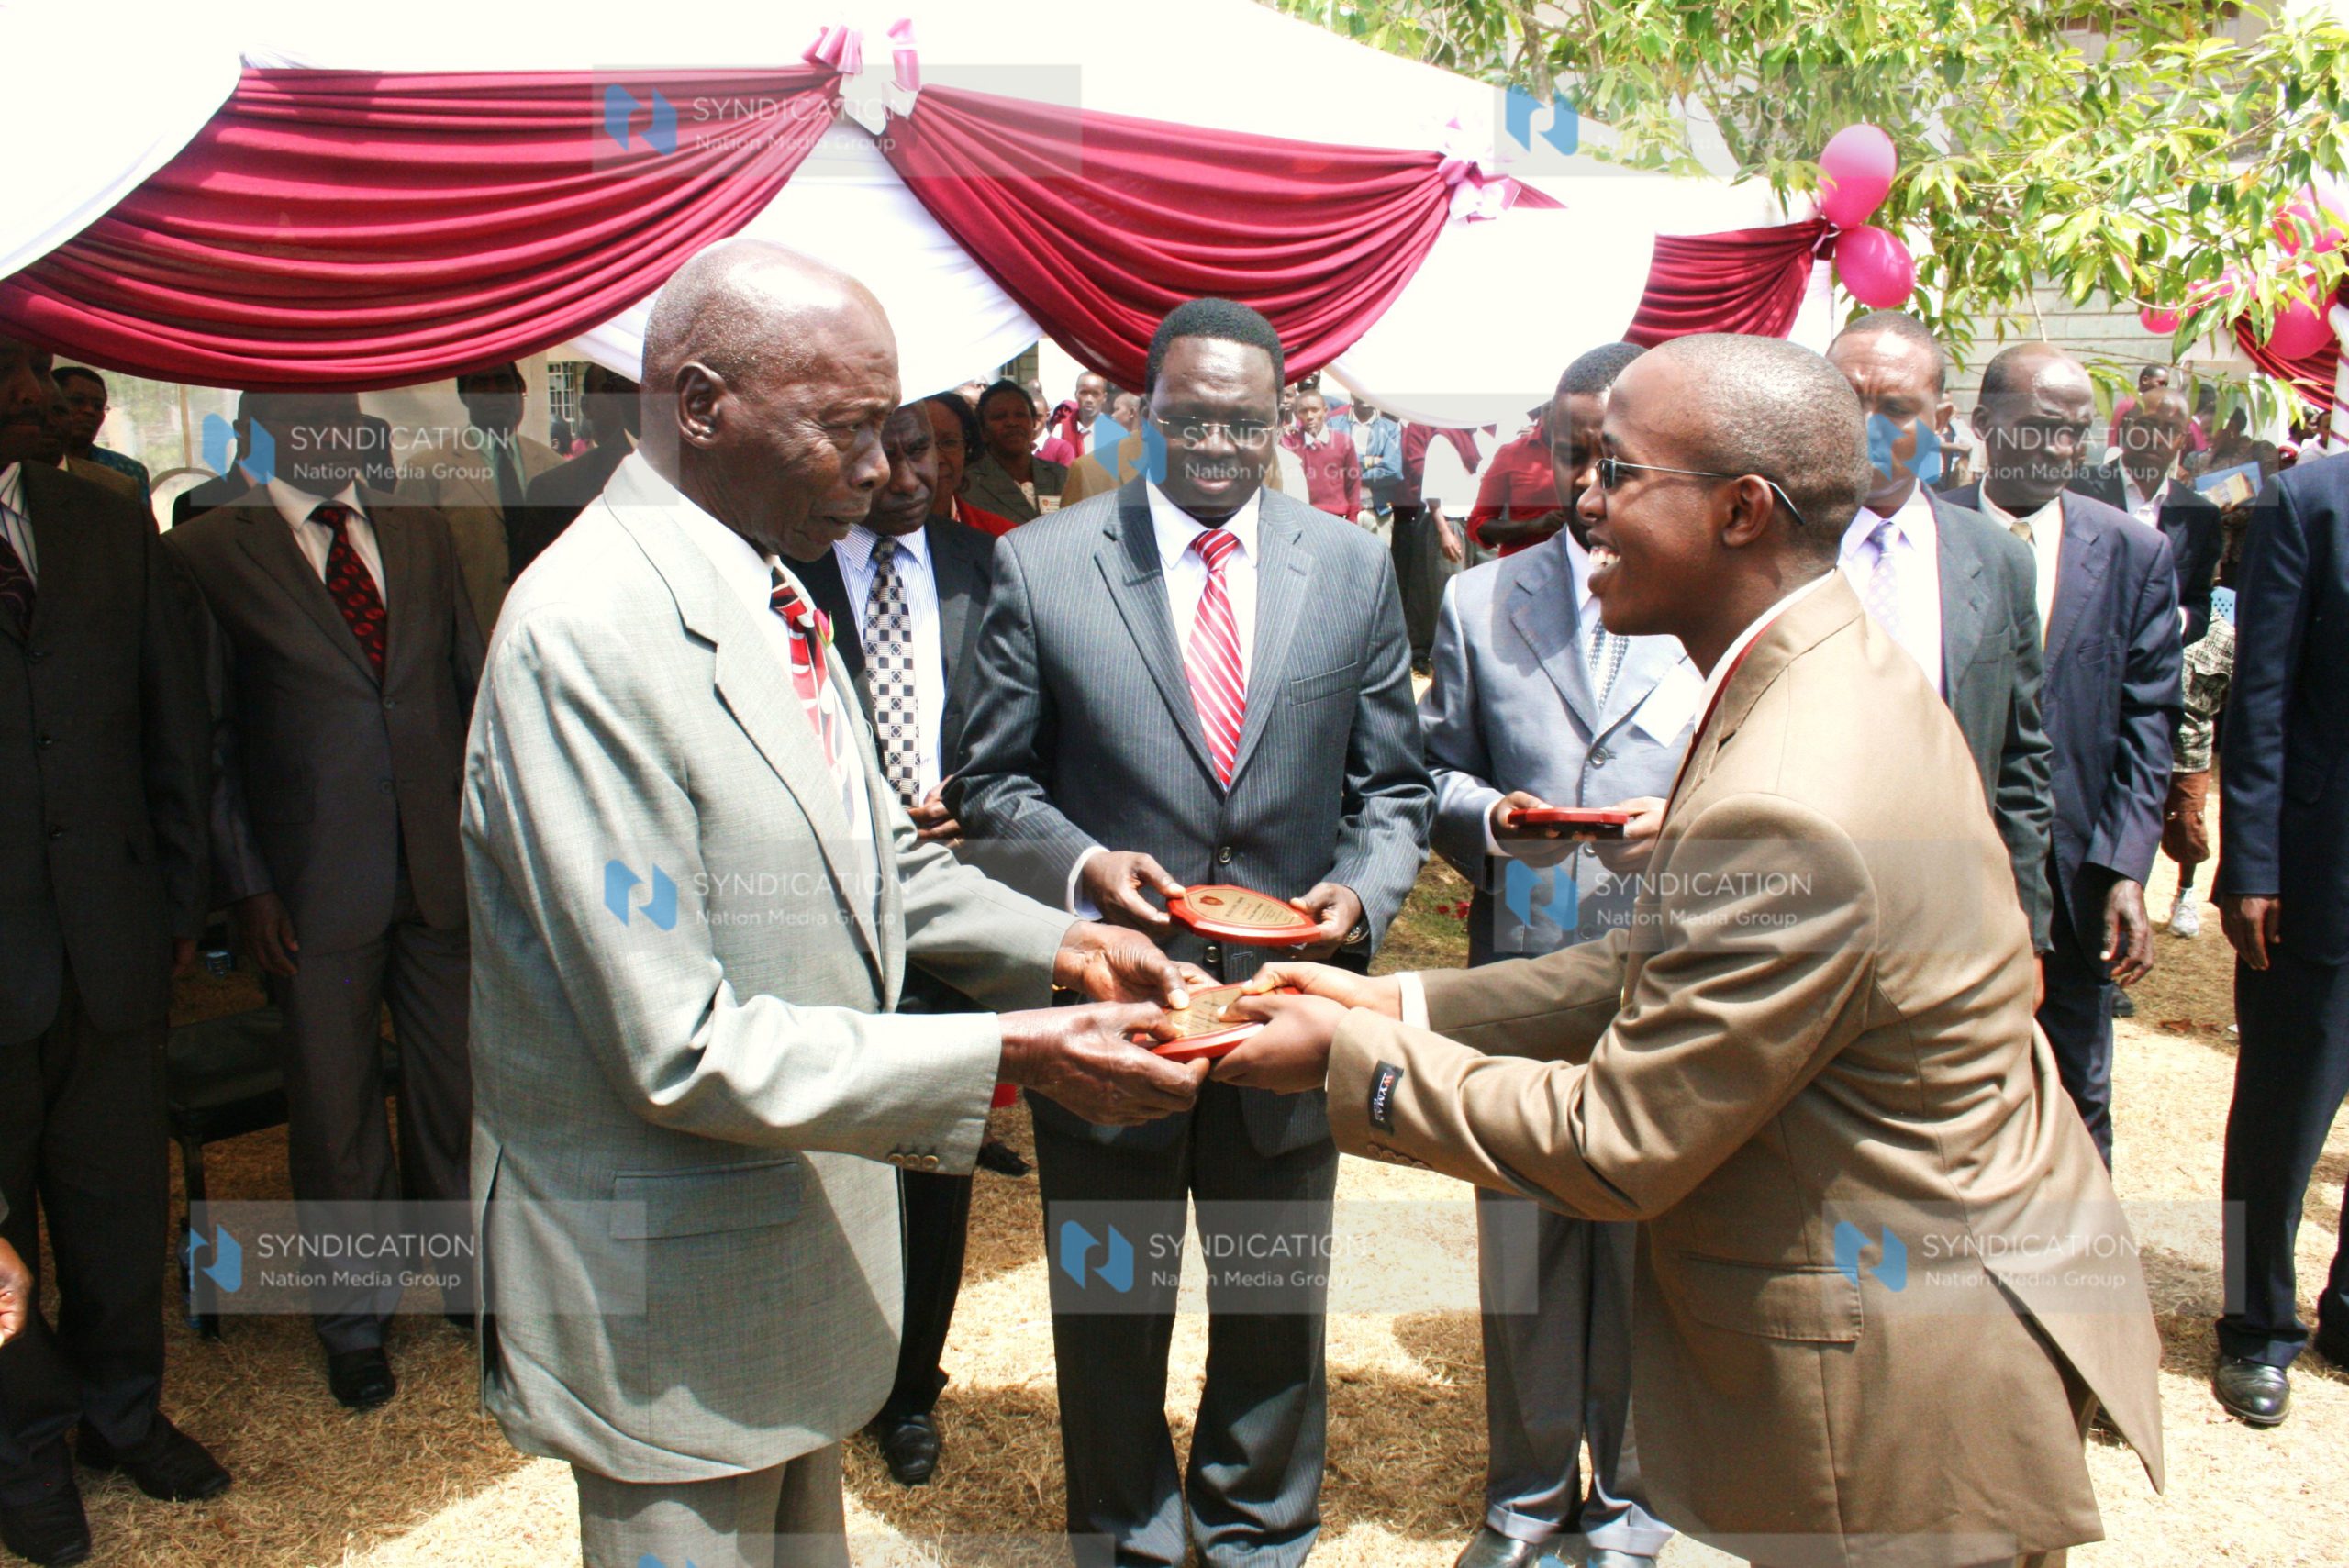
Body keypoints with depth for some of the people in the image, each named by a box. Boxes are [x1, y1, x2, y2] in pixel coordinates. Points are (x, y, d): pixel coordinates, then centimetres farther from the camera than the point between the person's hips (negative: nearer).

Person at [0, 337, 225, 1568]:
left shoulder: (117, 530, 6)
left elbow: (175, 729, 10)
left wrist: (179, 904, 7)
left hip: (114, 946, 3)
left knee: (121, 1199, 16)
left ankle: (123, 1410, 37)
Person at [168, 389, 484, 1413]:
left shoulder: (421, 535, 10)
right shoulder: (207, 552, -2)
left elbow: (474, 687, 13)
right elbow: (205, 740, -2)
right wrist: (246, 884, -6)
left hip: (444, 868, 3)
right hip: (313, 893, -3)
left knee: (459, 1089, 11)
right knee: (337, 1109, 8)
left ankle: (476, 1280, 32)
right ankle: (353, 1320, 28)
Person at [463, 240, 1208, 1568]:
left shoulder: (776, 589, 5)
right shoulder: (590, 636, -26)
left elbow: (876, 859, 14)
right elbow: (682, 1051, -27)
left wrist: (1063, 947, -1)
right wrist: (1009, 1056, -26)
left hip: (800, 1205, 9)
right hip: (670, 1279, -8)